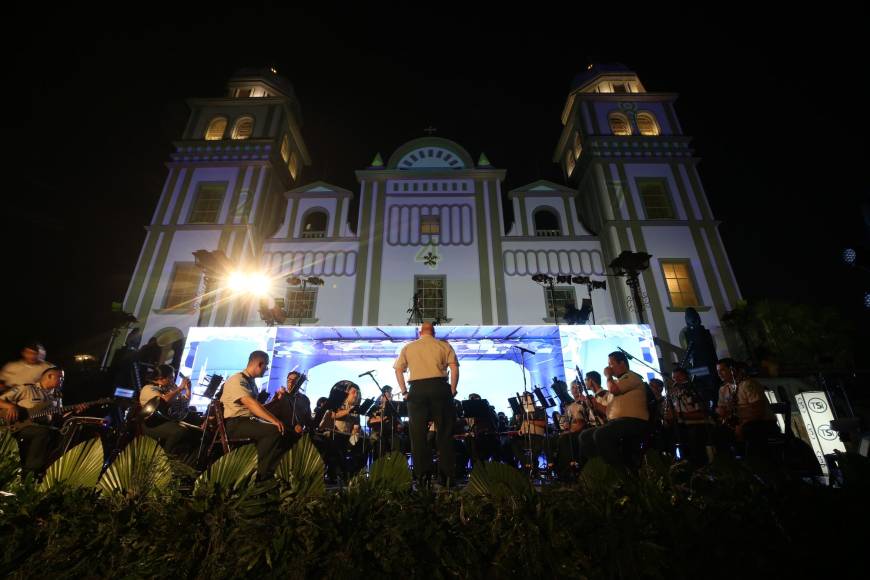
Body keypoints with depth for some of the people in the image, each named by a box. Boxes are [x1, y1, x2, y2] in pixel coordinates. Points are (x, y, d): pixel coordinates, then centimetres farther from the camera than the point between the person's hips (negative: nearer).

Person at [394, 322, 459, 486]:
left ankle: (422, 475, 9)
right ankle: (446, 475, 8)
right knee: (444, 432, 7)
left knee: (418, 433, 7)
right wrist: (452, 390, 4)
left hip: (417, 389, 1)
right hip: (440, 387, 0)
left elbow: (398, 370, 8)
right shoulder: (444, 345, 9)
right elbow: (454, 368, -1)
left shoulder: (408, 347, 14)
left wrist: (404, 391, 10)